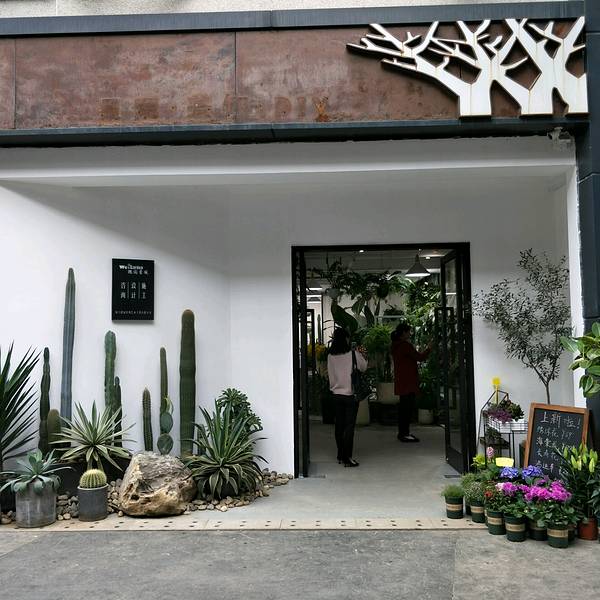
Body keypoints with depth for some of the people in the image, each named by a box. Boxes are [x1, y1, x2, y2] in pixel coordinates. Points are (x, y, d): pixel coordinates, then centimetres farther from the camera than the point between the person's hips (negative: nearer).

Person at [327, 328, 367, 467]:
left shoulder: (330, 356, -1)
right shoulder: (353, 354, -11)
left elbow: (331, 373, 7)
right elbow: (364, 367, 5)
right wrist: (360, 354, 20)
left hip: (336, 394, 5)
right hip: (350, 394, -4)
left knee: (339, 425, 12)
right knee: (349, 426, -1)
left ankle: (340, 456, 21)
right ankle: (347, 458, -1)